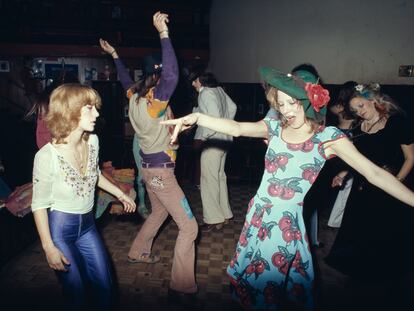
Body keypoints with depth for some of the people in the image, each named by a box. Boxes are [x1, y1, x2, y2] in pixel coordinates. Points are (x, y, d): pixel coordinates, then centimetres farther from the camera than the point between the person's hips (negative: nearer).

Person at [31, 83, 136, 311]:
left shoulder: (93, 141, -9)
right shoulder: (47, 156, -26)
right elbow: (39, 205, -14)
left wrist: (120, 194, 17)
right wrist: (49, 248, -13)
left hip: (88, 225, 5)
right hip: (59, 228, -5)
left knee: (105, 289, 14)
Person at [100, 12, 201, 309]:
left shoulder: (135, 96, 1)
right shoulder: (154, 101, -23)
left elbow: (125, 77, 23)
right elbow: (173, 75, -41)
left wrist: (114, 54, 36)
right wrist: (163, 33, -39)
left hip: (150, 167, 10)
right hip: (161, 170, -9)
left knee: (158, 213, 31)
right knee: (189, 226, -6)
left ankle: (138, 252, 48)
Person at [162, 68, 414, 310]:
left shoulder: (328, 136, -11)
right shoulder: (275, 127, -2)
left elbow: (375, 174, -14)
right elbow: (237, 128, -15)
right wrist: (196, 118, -29)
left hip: (290, 223, -3)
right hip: (258, 216, 4)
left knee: (271, 283, 12)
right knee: (250, 276, 20)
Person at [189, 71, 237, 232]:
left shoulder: (206, 93, -16)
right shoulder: (219, 89, 10)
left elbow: (215, 118, -25)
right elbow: (232, 108, 21)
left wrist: (202, 136, -17)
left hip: (212, 142, -9)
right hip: (224, 139, 9)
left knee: (209, 179, -2)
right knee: (220, 177, 17)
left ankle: (214, 220, 6)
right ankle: (224, 214, 27)